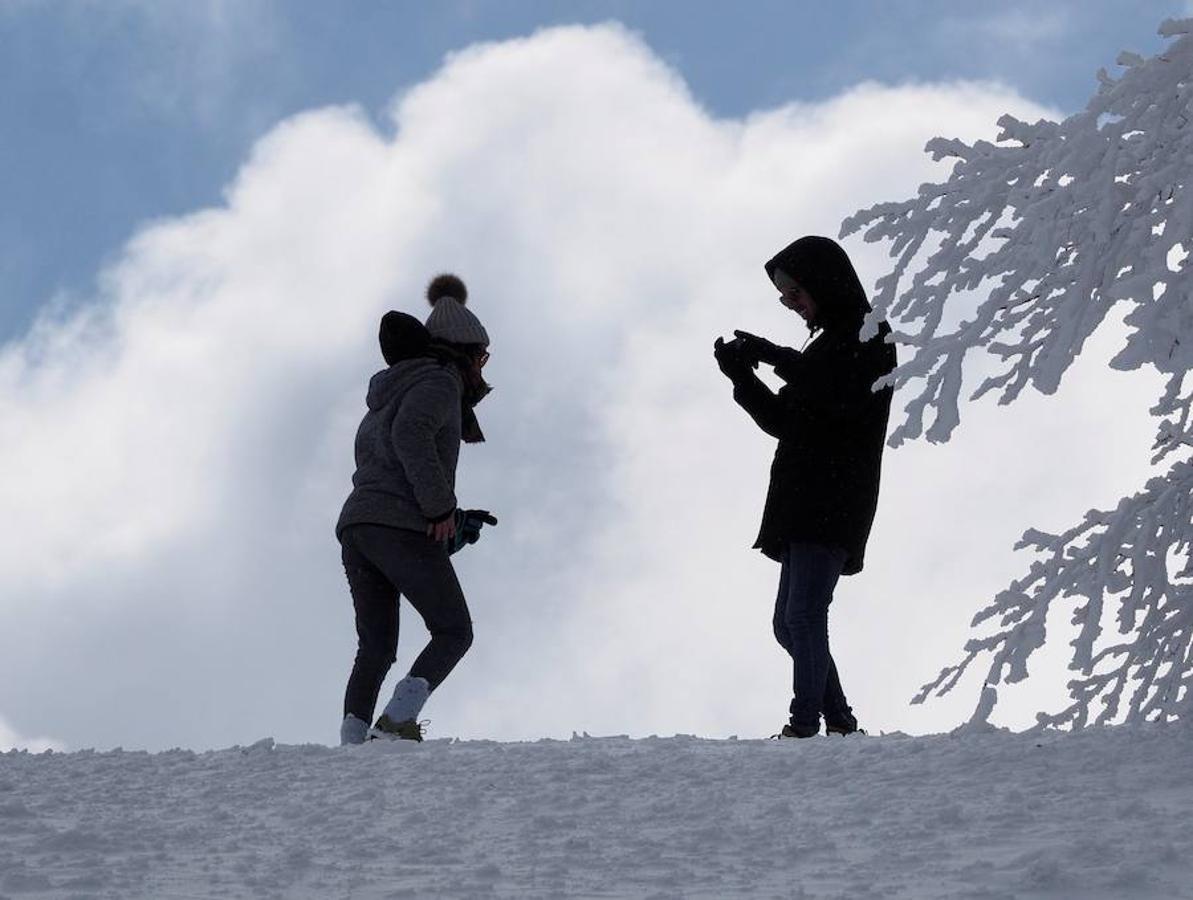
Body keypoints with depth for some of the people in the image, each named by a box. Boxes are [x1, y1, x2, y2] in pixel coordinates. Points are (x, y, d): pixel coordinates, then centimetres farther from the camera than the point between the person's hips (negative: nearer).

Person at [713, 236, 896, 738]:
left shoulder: (868, 339, -2)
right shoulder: (828, 344, 24)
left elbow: (845, 399, -22)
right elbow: (785, 422, 23)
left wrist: (778, 359, -17)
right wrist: (742, 376, 9)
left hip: (835, 503, -9)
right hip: (803, 506, 9)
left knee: (804, 615, -17)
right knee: (789, 624, 8)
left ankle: (805, 725, -19)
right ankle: (839, 722, 12)